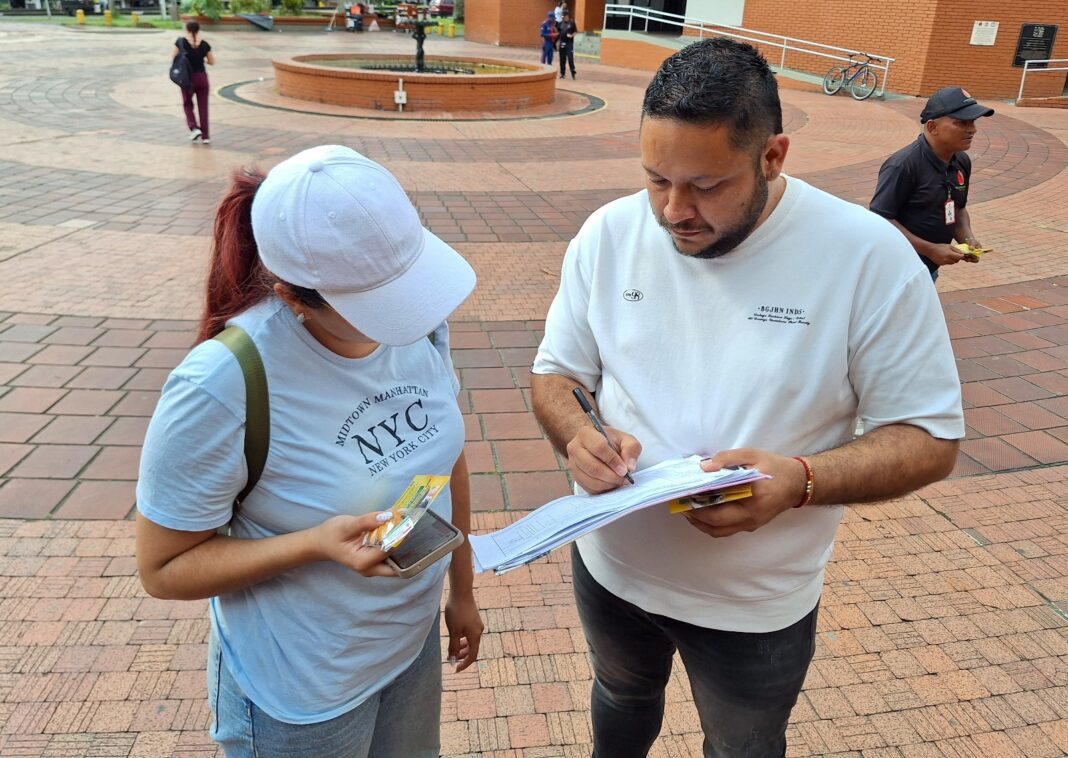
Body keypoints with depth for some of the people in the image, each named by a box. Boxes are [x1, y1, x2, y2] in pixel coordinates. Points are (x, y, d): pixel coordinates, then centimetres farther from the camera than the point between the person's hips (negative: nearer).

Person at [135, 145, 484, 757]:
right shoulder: (220, 389, -31)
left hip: (415, 642, 5)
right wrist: (317, 544, -32)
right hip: (302, 695, -5)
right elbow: (163, 569, -17)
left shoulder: (419, 321, -15)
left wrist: (463, 590, 11)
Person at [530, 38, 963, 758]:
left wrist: (801, 479, -33)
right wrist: (578, 435, -23)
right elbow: (555, 373, -1)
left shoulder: (869, 256, -21)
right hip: (610, 564, 3)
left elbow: (931, 437, -15)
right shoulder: (609, 232, -12)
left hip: (758, 605, -2)